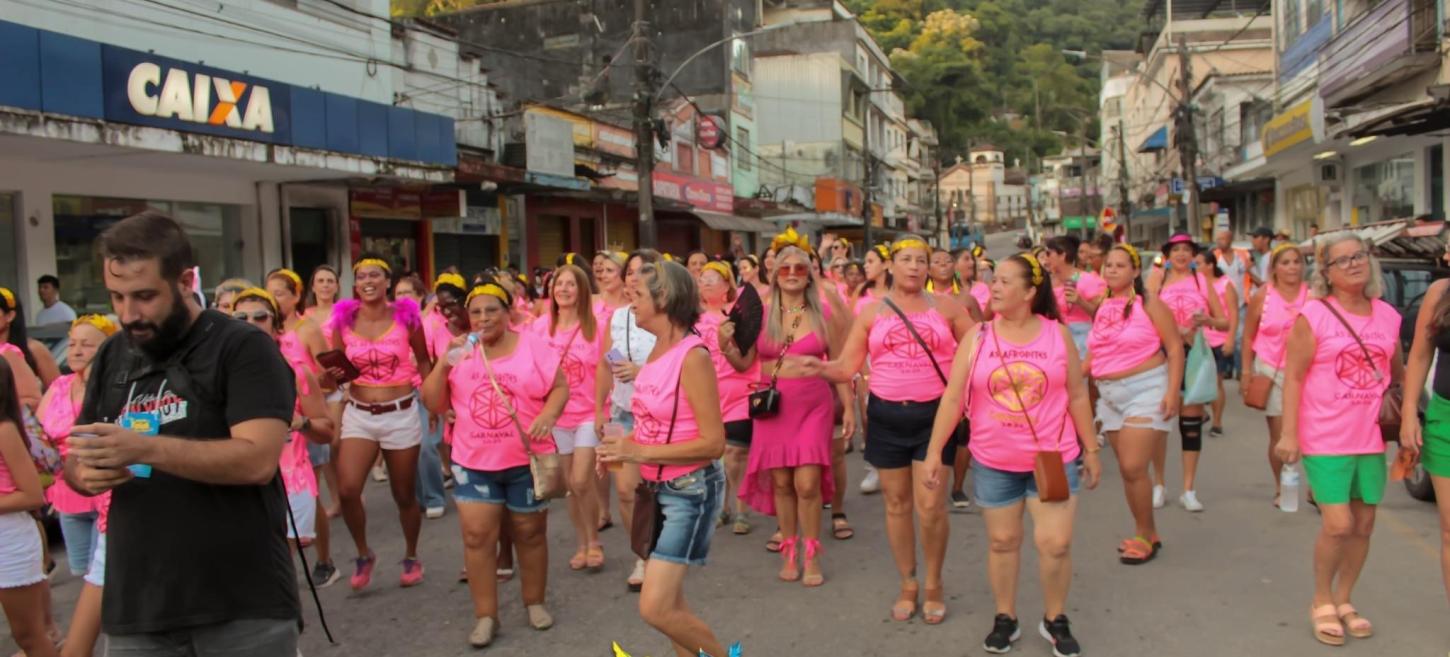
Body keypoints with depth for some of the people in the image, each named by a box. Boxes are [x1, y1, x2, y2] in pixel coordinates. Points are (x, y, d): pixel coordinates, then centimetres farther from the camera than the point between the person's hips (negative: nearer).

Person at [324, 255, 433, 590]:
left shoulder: (406, 316, -5)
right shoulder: (343, 321, -1)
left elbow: (423, 361, 7)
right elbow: (334, 370, 10)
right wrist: (335, 375, -13)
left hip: (401, 414, -1)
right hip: (358, 415, 1)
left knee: (404, 495, 8)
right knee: (347, 490, -15)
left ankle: (411, 557, 31)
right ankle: (364, 554, 10)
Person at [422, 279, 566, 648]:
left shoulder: (532, 345, -4)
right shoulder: (460, 352, 4)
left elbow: (560, 387, -3)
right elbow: (433, 404, 2)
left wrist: (548, 414, -22)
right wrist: (444, 365, -12)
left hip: (525, 459, -2)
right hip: (474, 461, 2)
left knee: (530, 533, 11)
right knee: (477, 536, 1)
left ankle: (534, 602, 29)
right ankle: (485, 616, 12)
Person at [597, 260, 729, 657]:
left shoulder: (692, 356, -20)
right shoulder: (657, 350, 5)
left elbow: (713, 443, -22)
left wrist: (639, 452, -22)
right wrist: (624, 448, -1)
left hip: (692, 490, -8)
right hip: (659, 488, 8)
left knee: (655, 607, -11)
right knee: (668, 604, 16)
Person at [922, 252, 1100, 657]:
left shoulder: (1057, 334, -3)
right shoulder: (977, 336, -4)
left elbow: (1077, 396, 4)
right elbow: (953, 397, -5)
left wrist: (1091, 449, 6)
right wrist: (934, 451, -8)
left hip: (1054, 458, 0)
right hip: (993, 462, 1)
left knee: (1056, 543, 0)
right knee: (1002, 541, 11)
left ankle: (1055, 620, 22)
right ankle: (1005, 619, 28)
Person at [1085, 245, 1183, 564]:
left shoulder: (1148, 305, -7)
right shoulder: (1102, 309, 9)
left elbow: (1175, 347, -8)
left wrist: (1172, 391, -16)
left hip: (1145, 391, -6)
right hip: (1110, 395, 6)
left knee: (1133, 468, -12)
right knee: (1127, 469, 10)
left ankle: (1145, 534, 7)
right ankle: (1148, 534, 25)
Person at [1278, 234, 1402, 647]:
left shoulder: (1389, 317, 5)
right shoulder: (1313, 316, -9)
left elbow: (1398, 374, 16)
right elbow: (1293, 377, -9)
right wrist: (1289, 433, -14)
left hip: (1372, 439, 5)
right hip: (1326, 439, -5)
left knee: (1363, 526, 10)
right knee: (1338, 525, -8)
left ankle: (1343, 601, 28)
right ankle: (1322, 602, 14)